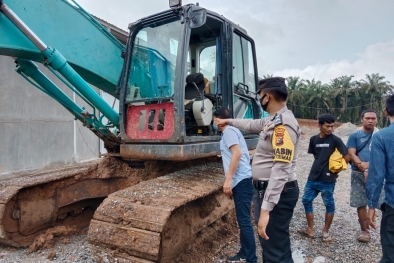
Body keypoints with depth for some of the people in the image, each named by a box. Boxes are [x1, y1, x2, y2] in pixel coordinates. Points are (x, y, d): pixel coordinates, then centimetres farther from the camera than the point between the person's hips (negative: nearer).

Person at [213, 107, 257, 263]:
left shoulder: (229, 130, -8)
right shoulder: (231, 131, 21)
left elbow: (237, 153, -20)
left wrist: (228, 179, -22)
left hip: (241, 180, -10)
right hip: (241, 180, 10)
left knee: (244, 220, -6)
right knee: (242, 219, 15)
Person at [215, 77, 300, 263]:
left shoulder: (283, 123, -21)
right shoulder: (273, 120, 11)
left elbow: (281, 169, -28)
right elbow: (252, 125, 32)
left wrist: (266, 208, -30)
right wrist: (229, 121, 45)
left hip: (277, 194, -10)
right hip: (266, 189, 10)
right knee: (269, 244, 25)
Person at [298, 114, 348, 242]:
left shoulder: (335, 140, -7)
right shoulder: (313, 139, 6)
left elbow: (346, 157, -6)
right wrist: (319, 167, 6)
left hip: (327, 179, -5)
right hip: (313, 177, 5)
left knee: (329, 204, 7)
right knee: (306, 200, 9)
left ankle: (325, 231, 24)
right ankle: (310, 229, 23)